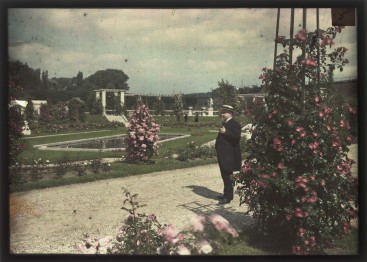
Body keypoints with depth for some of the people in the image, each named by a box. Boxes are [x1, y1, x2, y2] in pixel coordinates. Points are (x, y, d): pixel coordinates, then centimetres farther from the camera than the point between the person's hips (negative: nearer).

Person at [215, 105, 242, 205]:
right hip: (223, 155, 9)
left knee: (227, 176, -6)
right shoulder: (225, 123, 17)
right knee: (225, 176, 16)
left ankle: (228, 197, -1)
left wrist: (225, 132, -23)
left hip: (229, 156, -9)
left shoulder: (235, 124, -12)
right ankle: (227, 194, 26)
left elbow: (236, 137, -24)